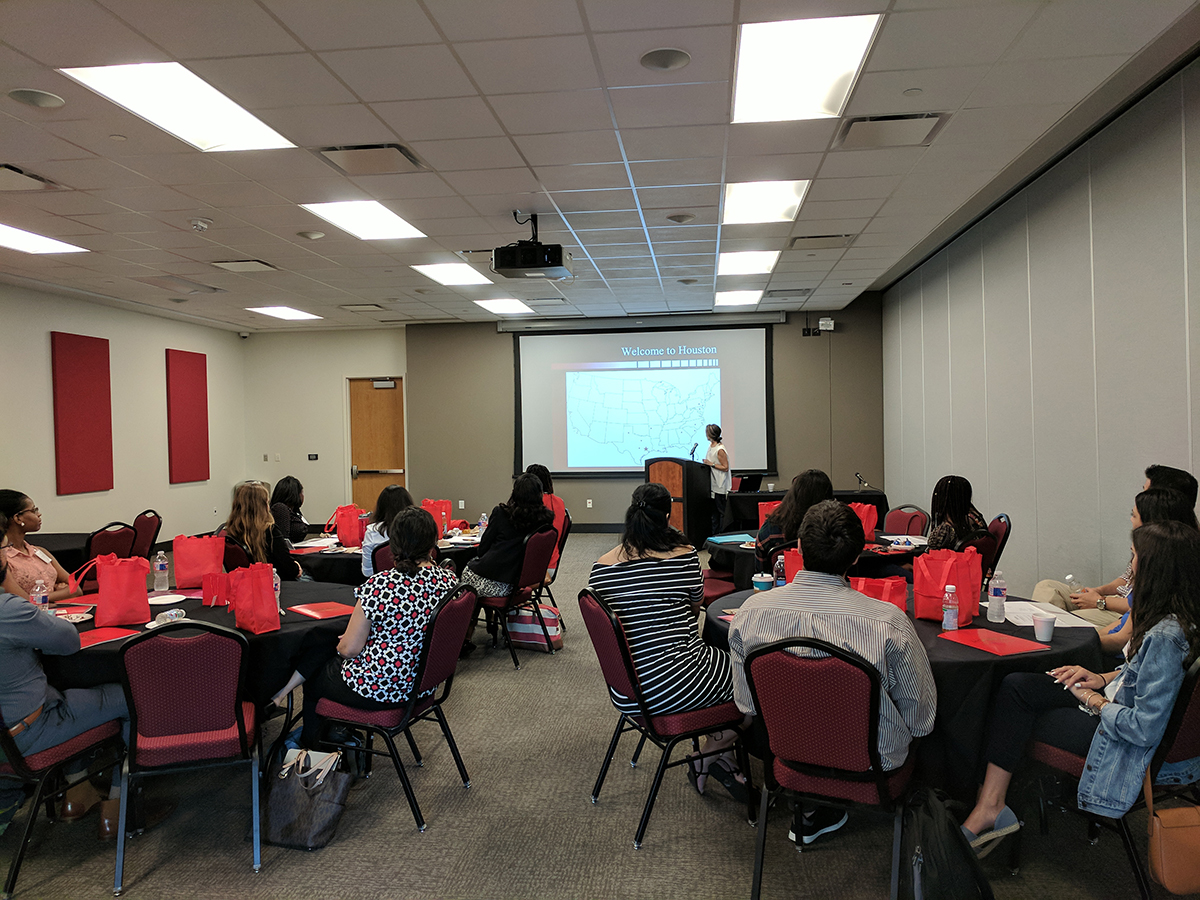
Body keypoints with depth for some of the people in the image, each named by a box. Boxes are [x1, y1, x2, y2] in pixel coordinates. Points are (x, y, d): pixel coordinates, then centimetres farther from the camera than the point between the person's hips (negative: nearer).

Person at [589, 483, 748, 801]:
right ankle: (710, 758, 19)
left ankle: (709, 759, 23)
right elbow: (696, 606, 7)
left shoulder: (600, 568, -1)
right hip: (675, 685, -6)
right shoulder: (685, 555, -10)